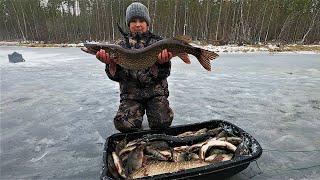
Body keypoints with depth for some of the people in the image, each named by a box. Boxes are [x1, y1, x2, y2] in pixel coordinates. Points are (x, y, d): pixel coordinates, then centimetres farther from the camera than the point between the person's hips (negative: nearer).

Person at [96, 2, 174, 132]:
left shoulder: (158, 42, 3)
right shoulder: (121, 44, 7)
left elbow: (164, 74, -4)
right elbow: (116, 76, 0)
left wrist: (163, 62, -26)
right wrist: (111, 63, -21)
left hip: (155, 91, 0)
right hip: (130, 94, 1)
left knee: (162, 123, -22)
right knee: (125, 125, -23)